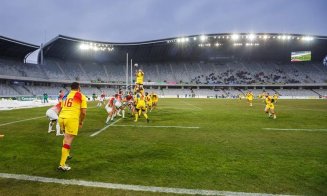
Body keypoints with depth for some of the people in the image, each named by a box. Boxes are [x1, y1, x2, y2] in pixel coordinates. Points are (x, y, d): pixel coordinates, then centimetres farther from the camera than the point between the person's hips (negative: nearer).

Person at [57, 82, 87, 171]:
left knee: (66, 137, 28)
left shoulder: (65, 96, 20)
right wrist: (81, 122, 12)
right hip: (72, 119, -6)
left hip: (61, 117, 6)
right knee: (68, 140, -4)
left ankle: (66, 154, 42)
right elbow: (83, 112, -3)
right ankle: (62, 164, -5)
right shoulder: (81, 96, 3)